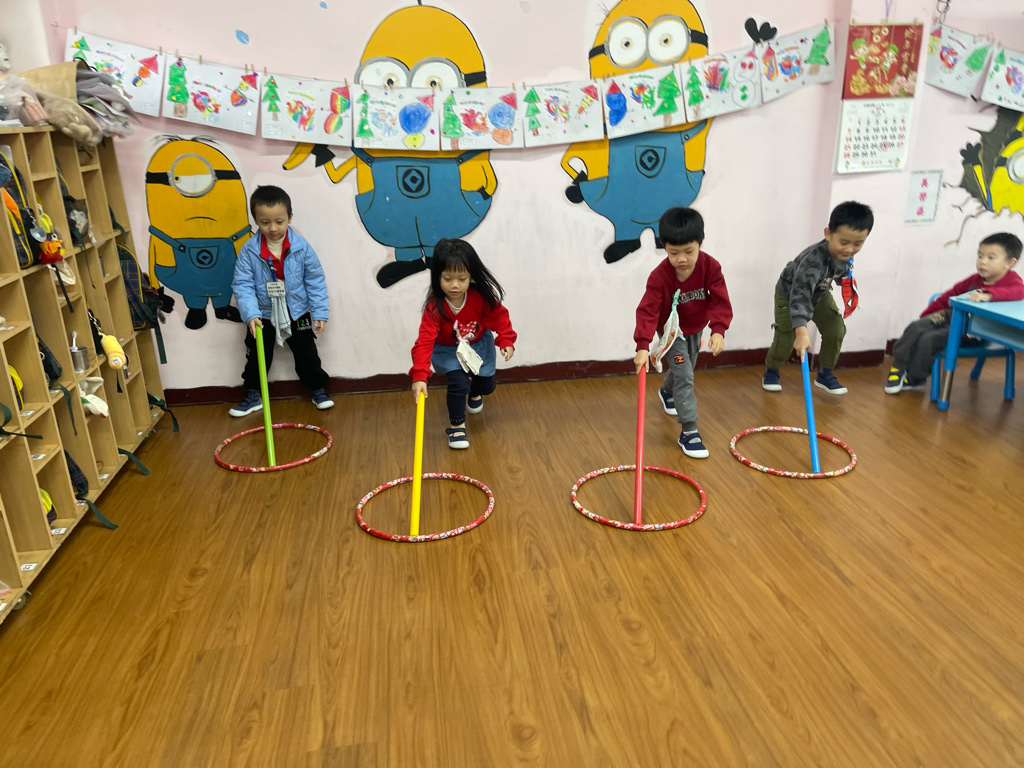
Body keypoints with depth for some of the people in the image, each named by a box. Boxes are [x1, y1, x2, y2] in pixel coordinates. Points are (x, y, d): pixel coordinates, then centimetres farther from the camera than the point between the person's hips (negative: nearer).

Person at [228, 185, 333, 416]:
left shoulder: (302, 247, -15)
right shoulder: (249, 250, -15)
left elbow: (315, 281, -8)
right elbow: (242, 285, -14)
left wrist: (320, 312, -9)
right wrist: (251, 314, -26)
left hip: (298, 314, -1)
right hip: (263, 316, 1)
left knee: (307, 354, 10)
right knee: (256, 356, 12)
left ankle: (318, 390, 29)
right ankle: (254, 396, 31)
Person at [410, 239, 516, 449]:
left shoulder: (482, 297, -26)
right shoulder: (434, 308, -34)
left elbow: (499, 316, -9)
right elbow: (424, 342, -39)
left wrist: (506, 341, -21)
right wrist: (419, 376, -49)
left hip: (479, 344, 3)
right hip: (448, 349, -3)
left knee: (487, 385, 11)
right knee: (458, 382, -23)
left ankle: (474, 393, 51)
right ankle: (456, 426, 0)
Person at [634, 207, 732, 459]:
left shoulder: (710, 267, -24)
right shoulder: (659, 276, -32)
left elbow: (720, 301, -24)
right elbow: (647, 311, -35)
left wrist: (718, 330, -39)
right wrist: (643, 346, -45)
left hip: (696, 329, 5)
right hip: (671, 331, -4)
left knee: (685, 370, 25)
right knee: (684, 376, -14)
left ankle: (666, 391, 59)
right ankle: (689, 431, -9)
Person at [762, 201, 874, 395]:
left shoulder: (846, 252, -22)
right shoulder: (813, 261, -45)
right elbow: (800, 296, -54)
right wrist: (801, 333, -62)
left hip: (820, 294, 6)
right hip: (790, 294, -6)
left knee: (836, 331, -1)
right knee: (786, 339, -8)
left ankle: (825, 374, 17)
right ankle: (771, 372, 20)